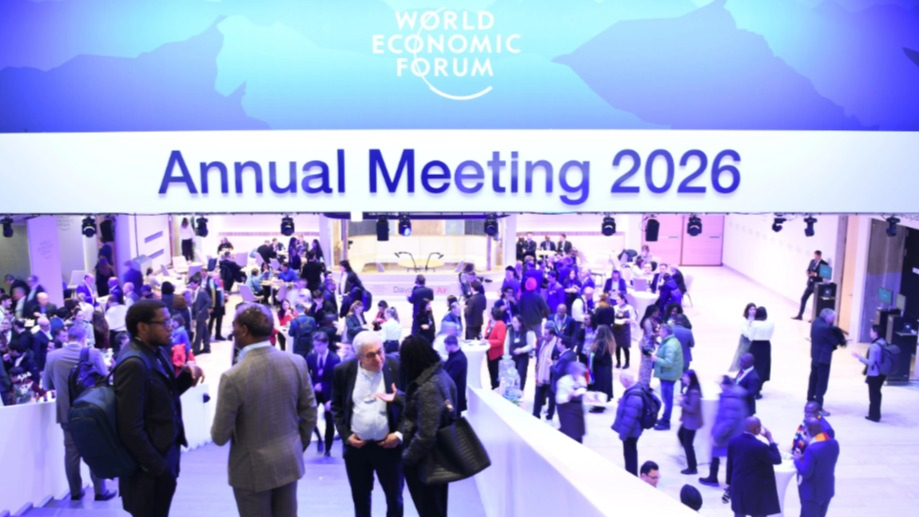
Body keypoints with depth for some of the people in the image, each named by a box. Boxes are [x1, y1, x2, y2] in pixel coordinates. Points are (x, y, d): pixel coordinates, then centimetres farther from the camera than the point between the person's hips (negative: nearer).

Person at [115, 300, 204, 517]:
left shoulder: (156, 351, 3)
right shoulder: (134, 363, -24)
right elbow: (131, 429, -25)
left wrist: (186, 374, -5)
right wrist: (157, 468, -19)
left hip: (164, 453, 9)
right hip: (152, 464, -9)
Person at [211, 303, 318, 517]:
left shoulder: (233, 377, -23)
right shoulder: (297, 363, -9)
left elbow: (220, 436, -16)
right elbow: (309, 414, -1)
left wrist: (219, 432, 7)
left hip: (252, 469, -4)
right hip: (289, 461, 4)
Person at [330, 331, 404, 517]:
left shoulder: (397, 368, -13)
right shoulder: (343, 371, -7)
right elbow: (337, 406, 3)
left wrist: (400, 434, -12)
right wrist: (345, 435, -6)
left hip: (389, 445, -1)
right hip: (356, 445, 2)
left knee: (394, 497, 14)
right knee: (360, 498, 18)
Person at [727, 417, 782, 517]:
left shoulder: (733, 441, -4)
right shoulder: (760, 446, -24)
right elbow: (777, 460, -10)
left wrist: (730, 484, 18)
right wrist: (771, 440, -5)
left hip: (738, 488, 6)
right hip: (757, 489, -6)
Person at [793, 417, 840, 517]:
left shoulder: (812, 449, -31)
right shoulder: (834, 443, -6)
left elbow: (805, 473, -26)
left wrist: (798, 460, -10)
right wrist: (805, 458, 6)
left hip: (812, 493, -7)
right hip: (828, 490, 7)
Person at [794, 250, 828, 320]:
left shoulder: (824, 264, -11)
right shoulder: (812, 261, 8)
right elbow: (808, 270, 13)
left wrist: (815, 274, -26)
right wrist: (808, 273, -9)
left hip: (817, 285, -6)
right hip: (810, 284, 6)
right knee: (803, 298, 7)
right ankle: (800, 315, 16)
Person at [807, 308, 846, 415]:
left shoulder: (816, 322, 0)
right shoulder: (826, 328, -26)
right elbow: (835, 341, -15)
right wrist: (842, 341, 4)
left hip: (815, 356, 9)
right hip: (823, 358, -9)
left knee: (814, 379, 22)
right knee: (822, 382, -2)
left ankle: (811, 400, 36)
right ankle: (818, 407, 1)